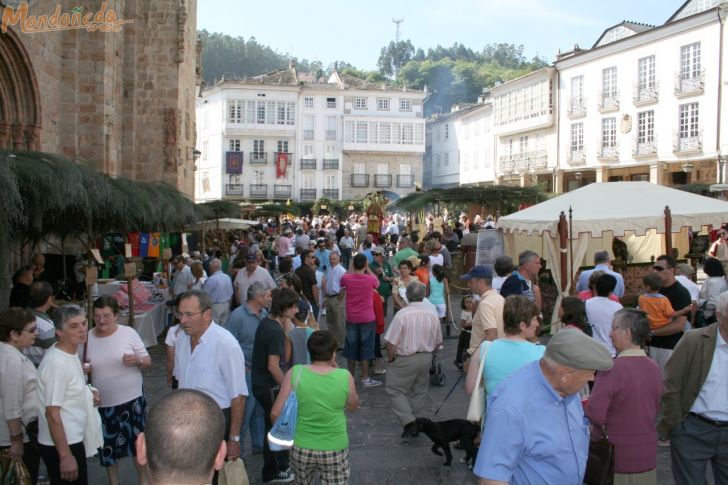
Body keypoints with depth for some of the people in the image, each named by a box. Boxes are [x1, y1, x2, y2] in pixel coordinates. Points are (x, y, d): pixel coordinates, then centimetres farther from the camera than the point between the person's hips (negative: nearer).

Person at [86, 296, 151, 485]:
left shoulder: (128, 333, -6)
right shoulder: (87, 338, -2)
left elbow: (148, 361, -1)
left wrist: (137, 360, -23)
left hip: (131, 400, -1)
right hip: (102, 403, 2)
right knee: (108, 447, 14)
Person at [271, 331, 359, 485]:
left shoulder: (295, 373, -14)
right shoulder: (345, 377, -13)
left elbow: (276, 413, -12)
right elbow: (353, 406, 6)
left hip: (301, 448, 1)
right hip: (335, 449, -1)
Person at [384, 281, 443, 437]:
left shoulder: (402, 314, -19)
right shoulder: (432, 315, -3)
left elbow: (391, 343, -18)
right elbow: (438, 342, 8)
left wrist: (390, 359, -2)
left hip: (405, 359, -5)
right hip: (426, 359, 5)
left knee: (395, 390, 7)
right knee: (419, 391, 18)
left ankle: (408, 421, -8)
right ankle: (414, 422, 24)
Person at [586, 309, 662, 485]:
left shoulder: (612, 368, -20)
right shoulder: (653, 367, 1)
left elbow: (595, 413, -20)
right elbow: (655, 409, 12)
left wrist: (598, 429, 0)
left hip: (621, 455, -6)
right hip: (649, 452, 6)